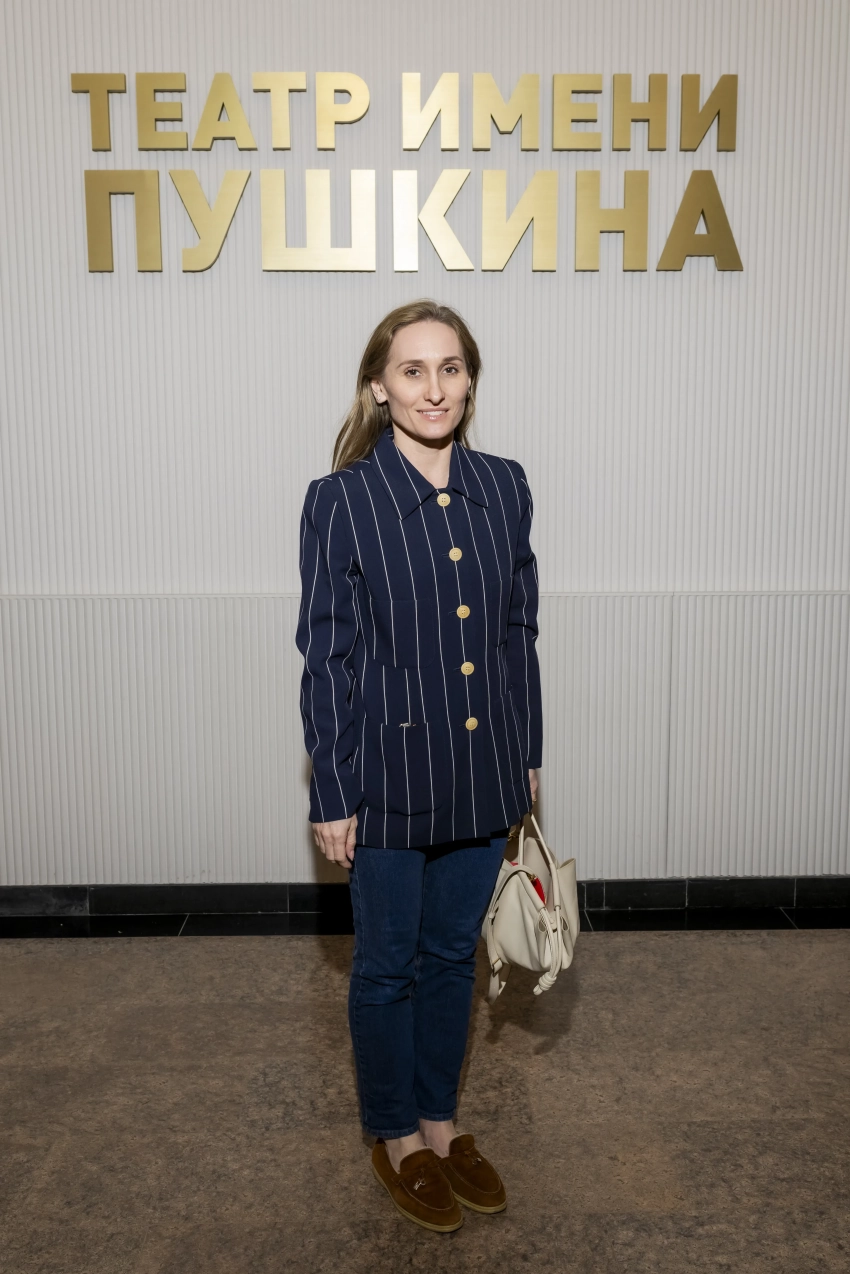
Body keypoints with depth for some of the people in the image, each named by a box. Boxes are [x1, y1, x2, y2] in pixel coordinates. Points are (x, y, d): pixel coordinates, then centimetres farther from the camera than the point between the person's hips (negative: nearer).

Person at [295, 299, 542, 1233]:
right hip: (389, 778, -4)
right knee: (387, 967, 14)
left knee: (452, 955, 20)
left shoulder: (504, 488, 1)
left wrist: (528, 755, 10)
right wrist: (331, 797, -10)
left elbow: (517, 631, 8)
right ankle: (395, 1139, 36)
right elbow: (327, 656, -10)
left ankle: (441, 1124, 40)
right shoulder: (341, 500, -11)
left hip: (481, 776, 4)